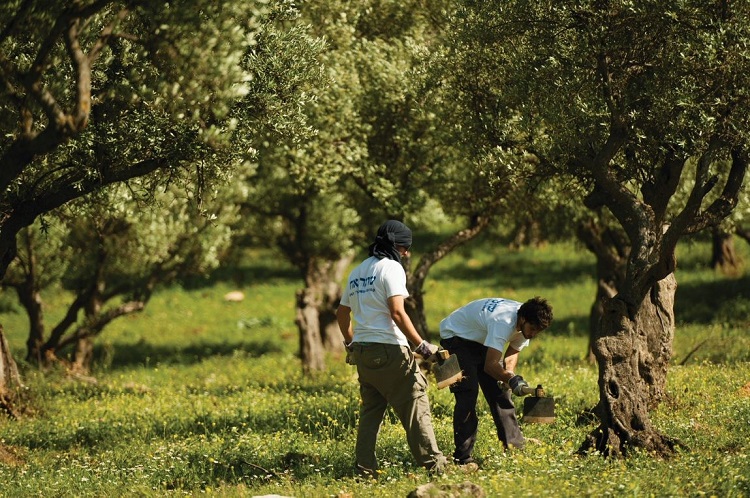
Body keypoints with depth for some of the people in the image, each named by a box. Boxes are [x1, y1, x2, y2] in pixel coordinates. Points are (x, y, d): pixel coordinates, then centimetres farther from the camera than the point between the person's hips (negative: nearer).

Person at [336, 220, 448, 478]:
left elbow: (342, 313, 24)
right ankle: (433, 464, -5)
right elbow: (397, 313, -18)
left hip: (362, 350, 8)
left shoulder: (357, 272, 17)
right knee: (415, 406, -4)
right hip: (390, 350, -8)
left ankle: (365, 469, 9)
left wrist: (350, 344, 36)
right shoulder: (390, 267, -8)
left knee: (370, 410, 13)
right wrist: (421, 345, -15)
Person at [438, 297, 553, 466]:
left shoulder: (525, 323, -12)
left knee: (500, 391, 4)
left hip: (481, 340, 8)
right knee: (468, 393, -17)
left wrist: (509, 374, -17)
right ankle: (463, 457, -16)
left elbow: (512, 353, 1)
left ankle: (515, 446, 10)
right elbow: (490, 365, -40)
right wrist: (512, 379, -50)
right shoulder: (503, 322, -38)